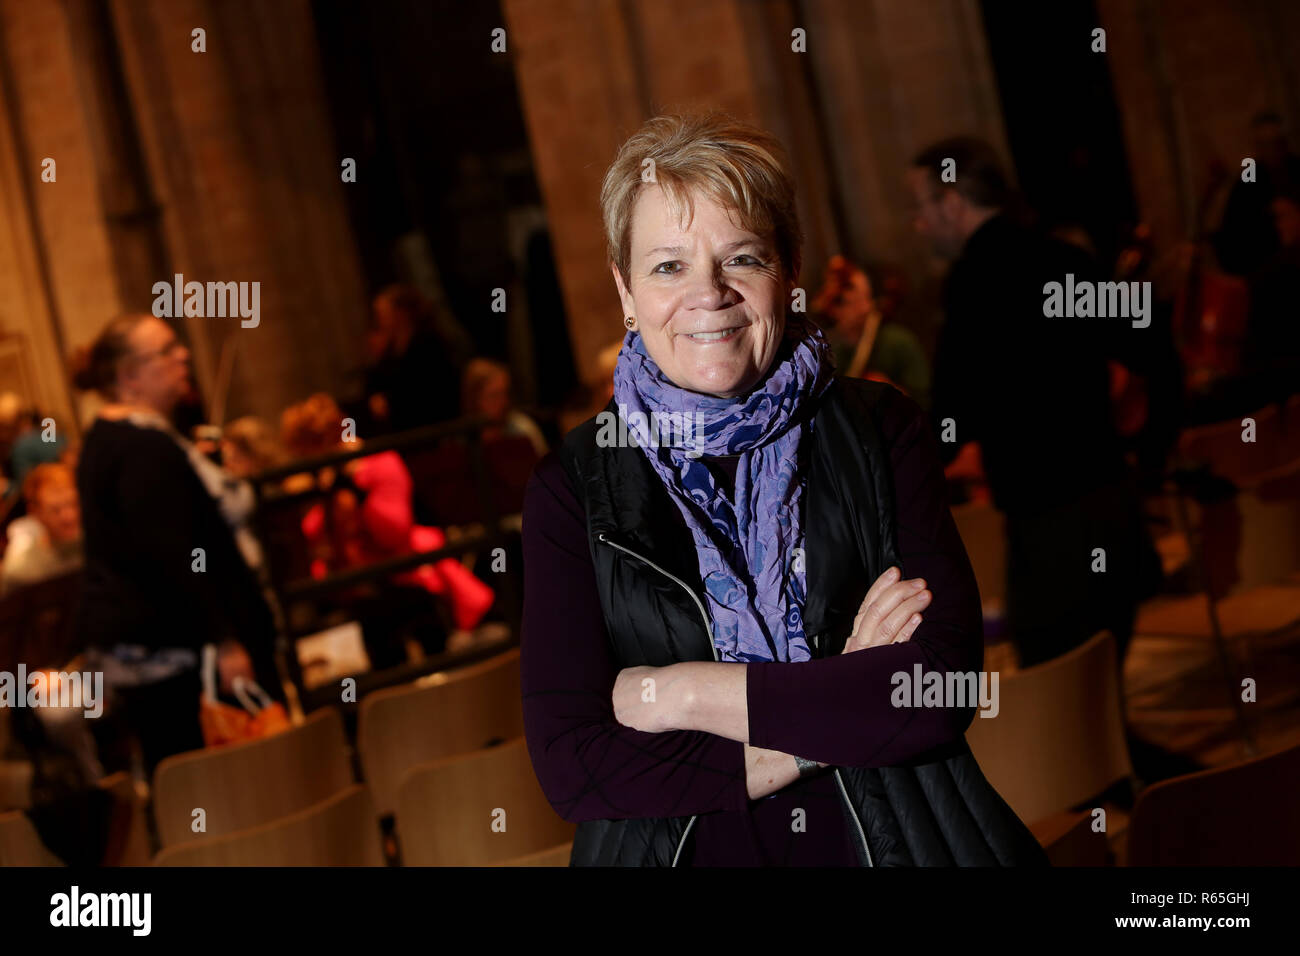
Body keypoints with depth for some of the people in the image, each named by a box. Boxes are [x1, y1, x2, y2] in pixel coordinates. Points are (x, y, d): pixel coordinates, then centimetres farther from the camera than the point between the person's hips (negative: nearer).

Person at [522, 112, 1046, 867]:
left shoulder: (883, 432, -3)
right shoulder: (574, 487, -4)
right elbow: (569, 762, -13)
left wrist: (682, 691, -16)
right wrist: (840, 710, -17)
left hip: (889, 842, 1)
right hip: (682, 850, 0)